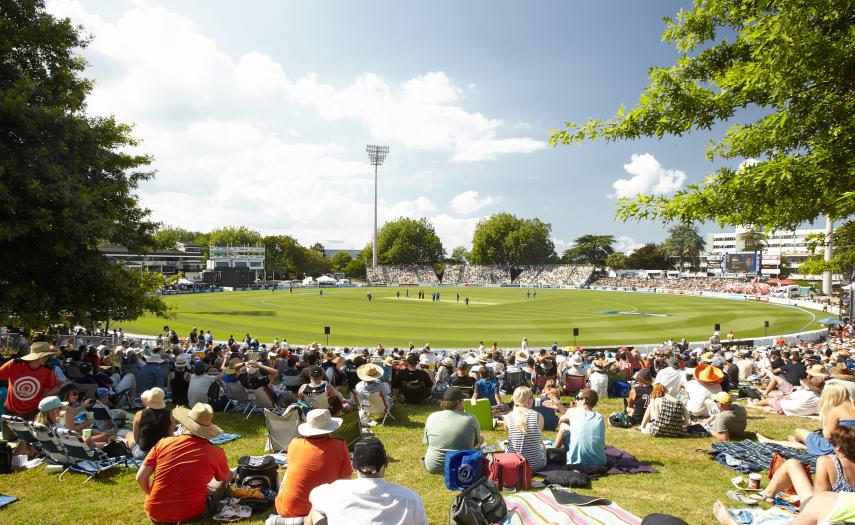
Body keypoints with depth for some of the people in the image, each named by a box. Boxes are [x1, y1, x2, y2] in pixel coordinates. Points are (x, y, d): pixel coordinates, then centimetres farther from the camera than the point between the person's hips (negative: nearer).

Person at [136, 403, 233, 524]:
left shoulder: (164, 443, -8)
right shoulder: (216, 453, -10)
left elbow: (140, 478, -3)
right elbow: (228, 478, 11)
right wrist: (233, 474, 36)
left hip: (155, 513, 3)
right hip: (191, 515, -2)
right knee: (221, 482, 25)